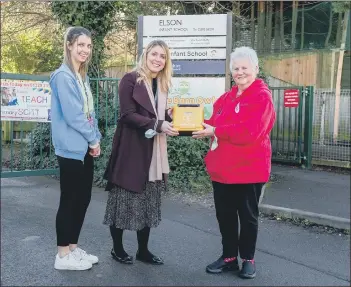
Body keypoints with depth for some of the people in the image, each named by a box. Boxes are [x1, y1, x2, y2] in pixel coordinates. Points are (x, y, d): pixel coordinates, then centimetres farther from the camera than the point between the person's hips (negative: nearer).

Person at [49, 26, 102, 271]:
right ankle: (63, 255, 13)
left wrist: (95, 140, 4)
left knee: (83, 199, 13)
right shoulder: (63, 76, -14)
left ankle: (73, 248, 26)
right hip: (72, 148, -9)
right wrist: (93, 140, -9)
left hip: (85, 147, 9)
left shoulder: (82, 76, 14)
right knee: (69, 200, 0)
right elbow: (72, 115, -19)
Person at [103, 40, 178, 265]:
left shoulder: (163, 85, 14)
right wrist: (158, 124, -23)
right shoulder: (131, 80, -7)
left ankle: (143, 250, 23)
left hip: (153, 152, 7)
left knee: (149, 202, 11)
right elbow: (127, 115, -15)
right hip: (131, 150, -7)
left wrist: (170, 118, -6)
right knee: (125, 199, 3)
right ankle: (117, 248, 20)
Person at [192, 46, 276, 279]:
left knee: (248, 216, 9)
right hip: (222, 168, 7)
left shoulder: (262, 96, -12)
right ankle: (229, 257, 29)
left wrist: (215, 131, -22)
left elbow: (250, 131, -24)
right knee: (224, 214, 14)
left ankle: (248, 259, 26)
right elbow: (216, 123, 16)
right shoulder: (226, 97, 13)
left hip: (248, 169, -7)